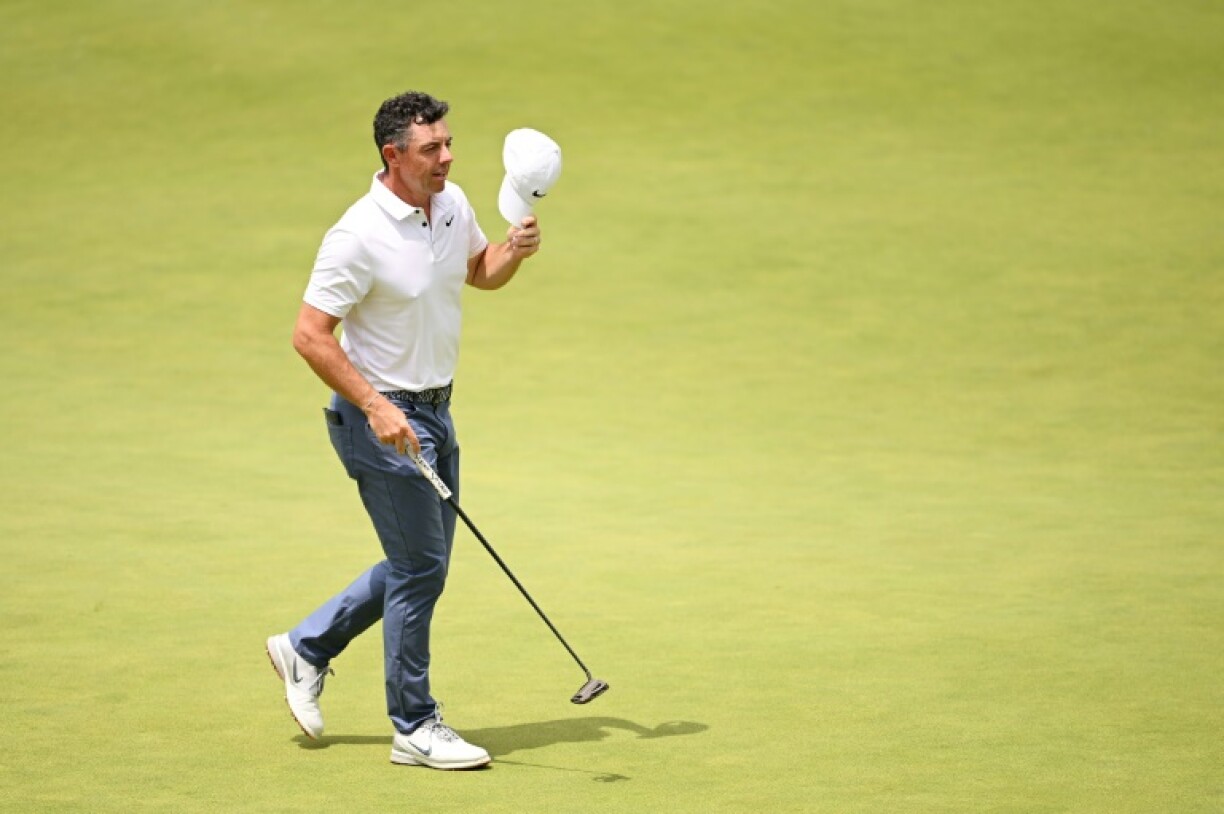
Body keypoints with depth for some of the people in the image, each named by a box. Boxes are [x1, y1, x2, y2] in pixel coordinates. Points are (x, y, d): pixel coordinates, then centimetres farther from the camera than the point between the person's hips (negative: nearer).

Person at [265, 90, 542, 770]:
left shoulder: (452, 205, 3)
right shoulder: (360, 236, -21)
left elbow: (480, 271, 22)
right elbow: (310, 335, -20)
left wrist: (514, 251, -1)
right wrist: (375, 407, -25)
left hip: (433, 408, 9)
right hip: (380, 415, -9)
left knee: (423, 561, 15)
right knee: (420, 566, -5)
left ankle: (306, 648, 31)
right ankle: (414, 729, 6)